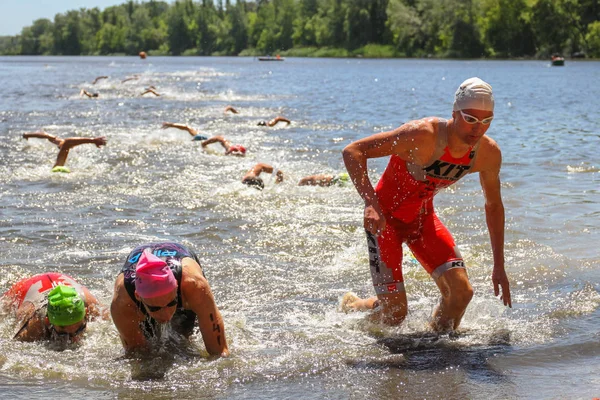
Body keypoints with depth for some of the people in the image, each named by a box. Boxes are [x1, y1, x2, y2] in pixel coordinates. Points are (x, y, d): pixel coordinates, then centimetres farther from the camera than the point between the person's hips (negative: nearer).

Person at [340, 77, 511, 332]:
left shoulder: (489, 153, -12)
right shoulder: (423, 135, -31)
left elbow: (494, 206, 6)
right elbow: (353, 151, -29)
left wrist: (499, 267, 4)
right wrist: (371, 203, -42)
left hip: (422, 217, 6)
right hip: (384, 217, -5)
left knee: (461, 291, -12)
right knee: (394, 312, -8)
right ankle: (350, 306, 26)